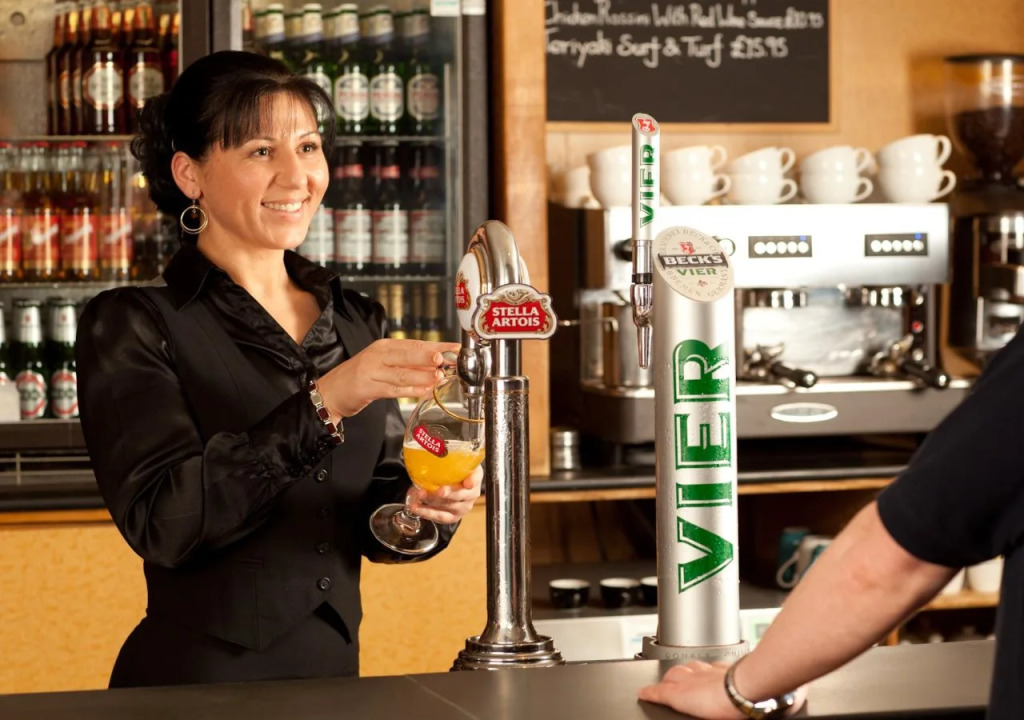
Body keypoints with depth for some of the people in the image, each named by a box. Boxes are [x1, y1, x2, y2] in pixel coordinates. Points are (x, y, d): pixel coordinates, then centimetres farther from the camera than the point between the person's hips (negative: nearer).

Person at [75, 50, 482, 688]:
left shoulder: (359, 323, 6)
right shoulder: (132, 326, -9)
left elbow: (371, 518, 10)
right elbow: (162, 522, -20)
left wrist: (423, 507, -11)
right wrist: (322, 405, -27)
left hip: (334, 670, 5)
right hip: (197, 680, -5)